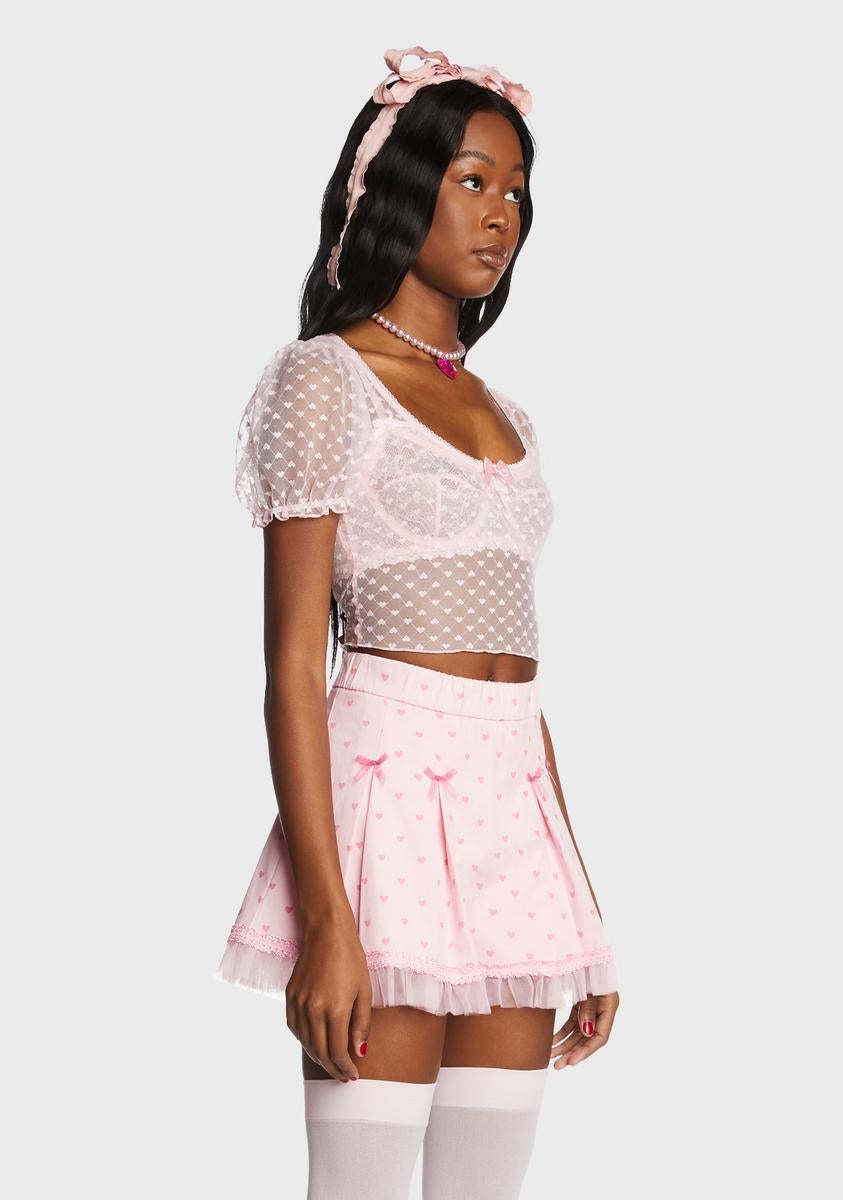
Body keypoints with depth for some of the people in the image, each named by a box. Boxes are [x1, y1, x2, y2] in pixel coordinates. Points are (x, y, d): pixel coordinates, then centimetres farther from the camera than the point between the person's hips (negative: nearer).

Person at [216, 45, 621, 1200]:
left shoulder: (500, 414, 20)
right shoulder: (327, 377, -1)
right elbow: (293, 660, -8)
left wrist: (583, 911, 15)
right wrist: (325, 916, -17)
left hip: (516, 803, 7)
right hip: (393, 780, -7)